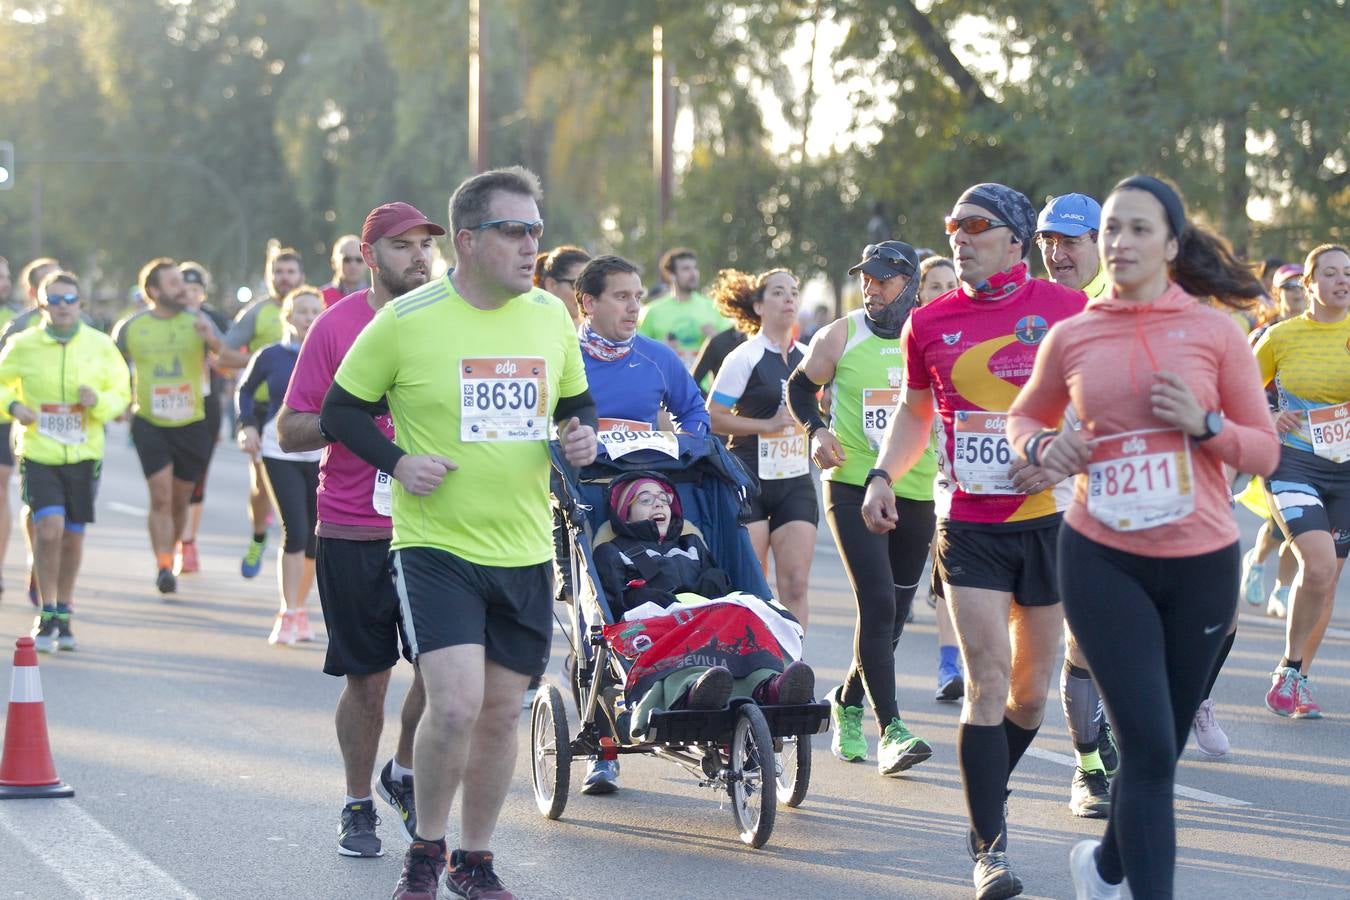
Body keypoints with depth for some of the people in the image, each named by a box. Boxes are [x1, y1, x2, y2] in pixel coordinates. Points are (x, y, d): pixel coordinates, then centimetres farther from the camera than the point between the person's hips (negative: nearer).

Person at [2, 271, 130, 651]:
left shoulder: (100, 346, 0)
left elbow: (121, 395, 6)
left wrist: (99, 401, -16)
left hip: (83, 455, 2)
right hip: (38, 452, -2)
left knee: (73, 536, 8)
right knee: (49, 528, -16)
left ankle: (64, 615, 26)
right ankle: (46, 616, -2)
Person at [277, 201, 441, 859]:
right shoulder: (337, 326, -3)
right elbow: (290, 432, -3)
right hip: (353, 533, -2)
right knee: (366, 678, 5)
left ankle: (404, 776, 21)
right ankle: (358, 807, 22)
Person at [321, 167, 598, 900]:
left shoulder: (551, 316, 5)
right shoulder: (407, 320, -8)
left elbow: (575, 400, 20)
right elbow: (341, 408, 2)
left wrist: (581, 435, -2)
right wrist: (396, 461, -14)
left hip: (525, 551, 5)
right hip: (435, 546, -5)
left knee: (500, 714, 10)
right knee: (455, 704, -18)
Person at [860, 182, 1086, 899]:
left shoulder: (1066, 311, -3)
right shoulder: (929, 323, 4)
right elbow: (915, 412, 18)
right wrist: (882, 475, 2)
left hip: (1048, 518, 0)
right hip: (968, 526, 0)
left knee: (1031, 688, 9)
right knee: (986, 683, -11)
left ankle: (989, 804, 33)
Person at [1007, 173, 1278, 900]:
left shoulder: (1213, 331, -1)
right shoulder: (1071, 336, 2)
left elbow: (1264, 453, 3)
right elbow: (1023, 415, 19)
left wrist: (1204, 424, -16)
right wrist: (1043, 446, -3)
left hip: (1201, 565, 1)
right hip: (1103, 561, -1)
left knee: (1159, 748, 12)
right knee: (1149, 747, -10)